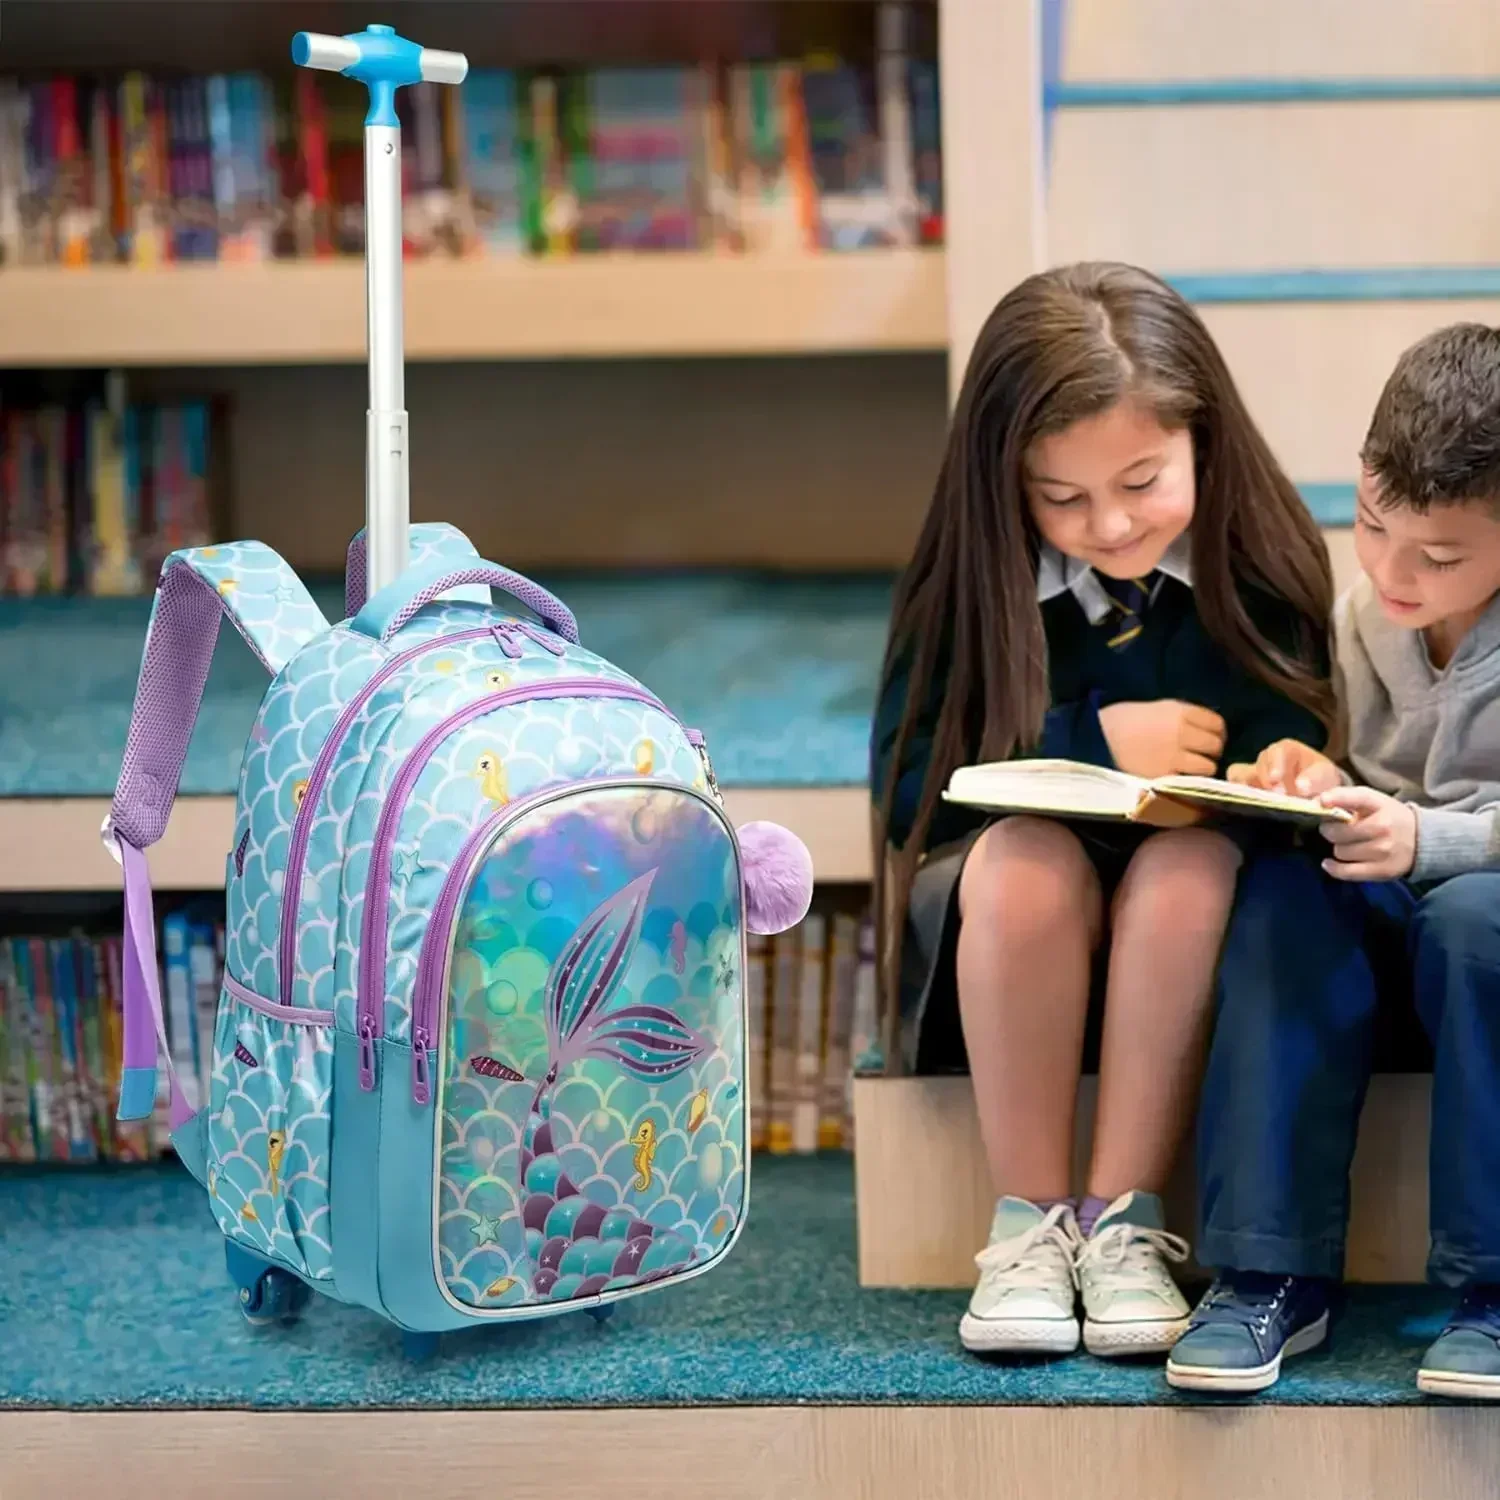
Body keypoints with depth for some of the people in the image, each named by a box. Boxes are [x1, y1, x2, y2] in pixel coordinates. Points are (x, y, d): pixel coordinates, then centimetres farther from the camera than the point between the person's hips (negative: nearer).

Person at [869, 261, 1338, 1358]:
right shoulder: (971, 579, -3)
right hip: (1003, 935, 0)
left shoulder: (1259, 567, -3)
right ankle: (1029, 1223, -22)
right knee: (1022, 856, -33)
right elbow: (905, 786, -8)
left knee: (1198, 858, -33)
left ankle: (1126, 1220, -26)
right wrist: (1096, 740, -17)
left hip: (1180, 933, 0)